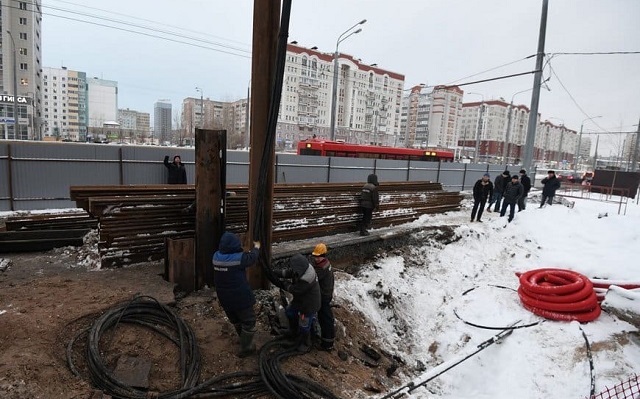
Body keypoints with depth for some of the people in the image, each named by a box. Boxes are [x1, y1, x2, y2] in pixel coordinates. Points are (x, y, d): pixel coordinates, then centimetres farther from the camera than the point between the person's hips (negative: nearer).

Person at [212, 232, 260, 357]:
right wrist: (256, 247, 16)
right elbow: (252, 258, -5)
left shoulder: (216, 257, -6)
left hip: (224, 298, 7)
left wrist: (246, 251, 21)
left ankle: (244, 339, 48)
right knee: (249, 321, 12)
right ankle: (246, 348, 19)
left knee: (235, 320, 28)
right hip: (240, 297, -7)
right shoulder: (239, 258, -23)